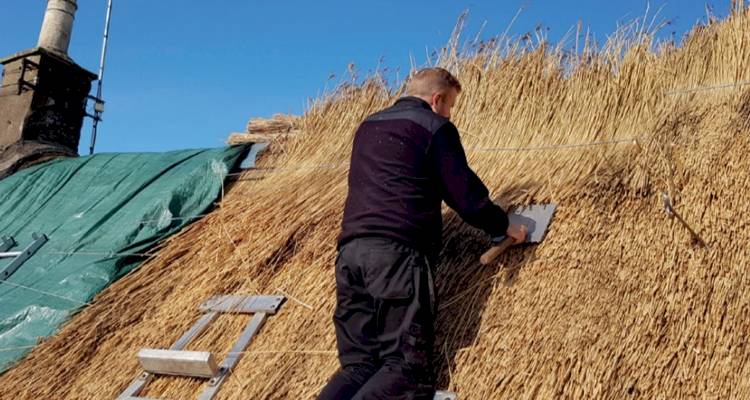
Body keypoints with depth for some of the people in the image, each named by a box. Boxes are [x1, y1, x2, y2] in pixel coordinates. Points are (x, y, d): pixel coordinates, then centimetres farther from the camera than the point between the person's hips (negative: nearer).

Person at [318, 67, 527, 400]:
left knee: (357, 365, 6)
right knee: (406, 366, -8)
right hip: (397, 252, -7)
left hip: (349, 252, 7)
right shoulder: (435, 126, 5)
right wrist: (502, 225, 20)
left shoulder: (368, 127, 27)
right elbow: (465, 194, 1)